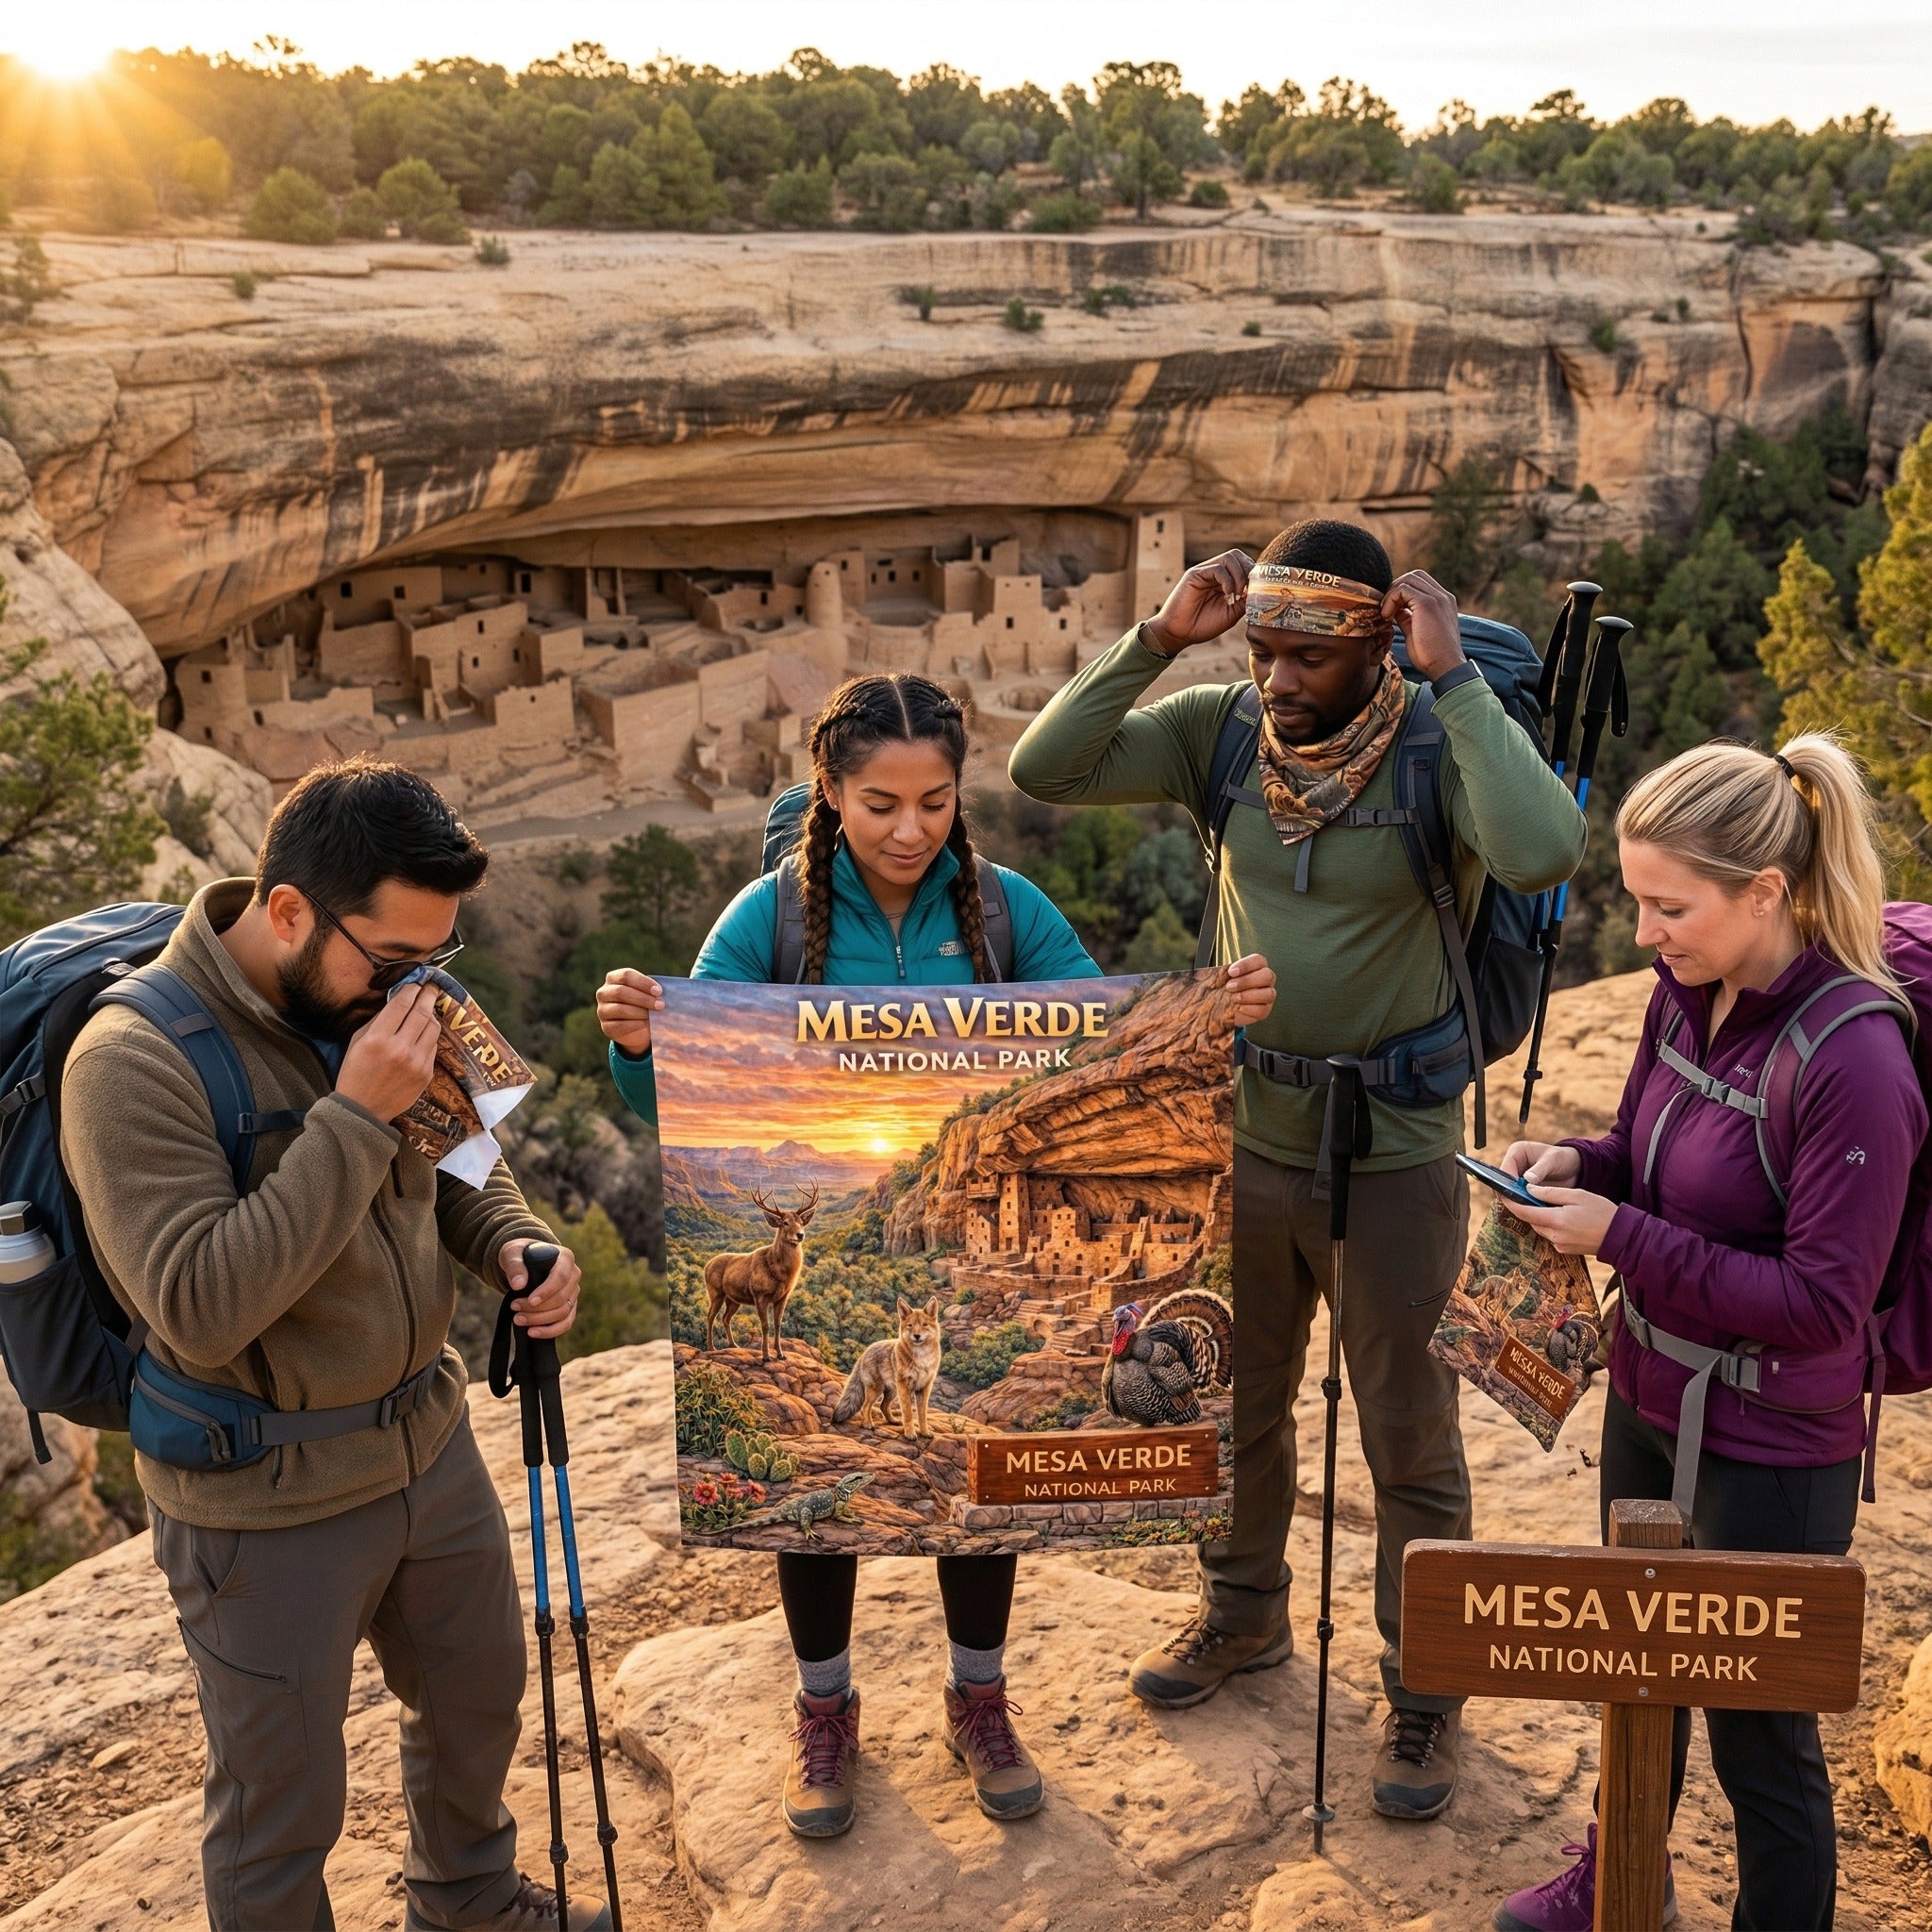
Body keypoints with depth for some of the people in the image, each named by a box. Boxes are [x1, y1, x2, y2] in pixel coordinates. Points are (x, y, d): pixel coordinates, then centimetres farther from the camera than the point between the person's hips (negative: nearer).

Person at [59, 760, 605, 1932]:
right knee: (281, 1813, 12)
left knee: (479, 1699, 28)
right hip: (270, 1508, -7)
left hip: (431, 1442, 7)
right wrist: (355, 1117, -34)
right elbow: (199, 1311, -33)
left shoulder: (376, 999, -6)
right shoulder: (136, 1063, -26)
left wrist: (514, 1243, -10)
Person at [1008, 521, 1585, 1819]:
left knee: (1410, 1440, 12)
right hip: (1245, 1131, 4)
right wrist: (1159, 639, -19)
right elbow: (1044, 771, -13)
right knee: (1236, 1404, 23)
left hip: (1395, 1151, -4)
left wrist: (1454, 677, -32)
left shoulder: (1439, 748, -18)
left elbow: (1546, 854, -38)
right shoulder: (1224, 729, -7)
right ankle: (1245, 1614, 48)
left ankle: (1424, 1690, 33)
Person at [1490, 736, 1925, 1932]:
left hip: (1769, 1452, -8)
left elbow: (1821, 1305, -24)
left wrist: (1620, 1237, -26)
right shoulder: (1690, 993, -5)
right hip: (1648, 1400, 8)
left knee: (1760, 1739, 12)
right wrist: (1575, 1165, -9)